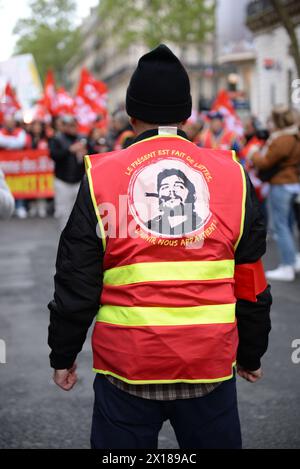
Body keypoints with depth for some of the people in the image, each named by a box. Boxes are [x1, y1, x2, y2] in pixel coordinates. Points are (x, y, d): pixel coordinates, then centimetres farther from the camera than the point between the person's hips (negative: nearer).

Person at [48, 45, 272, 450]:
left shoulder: (101, 177, -5)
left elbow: (77, 281, -2)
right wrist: (251, 354, 19)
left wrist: (63, 355, 11)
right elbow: (252, 285, 7)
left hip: (127, 363, -1)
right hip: (211, 363, 2)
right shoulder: (233, 176, 1)